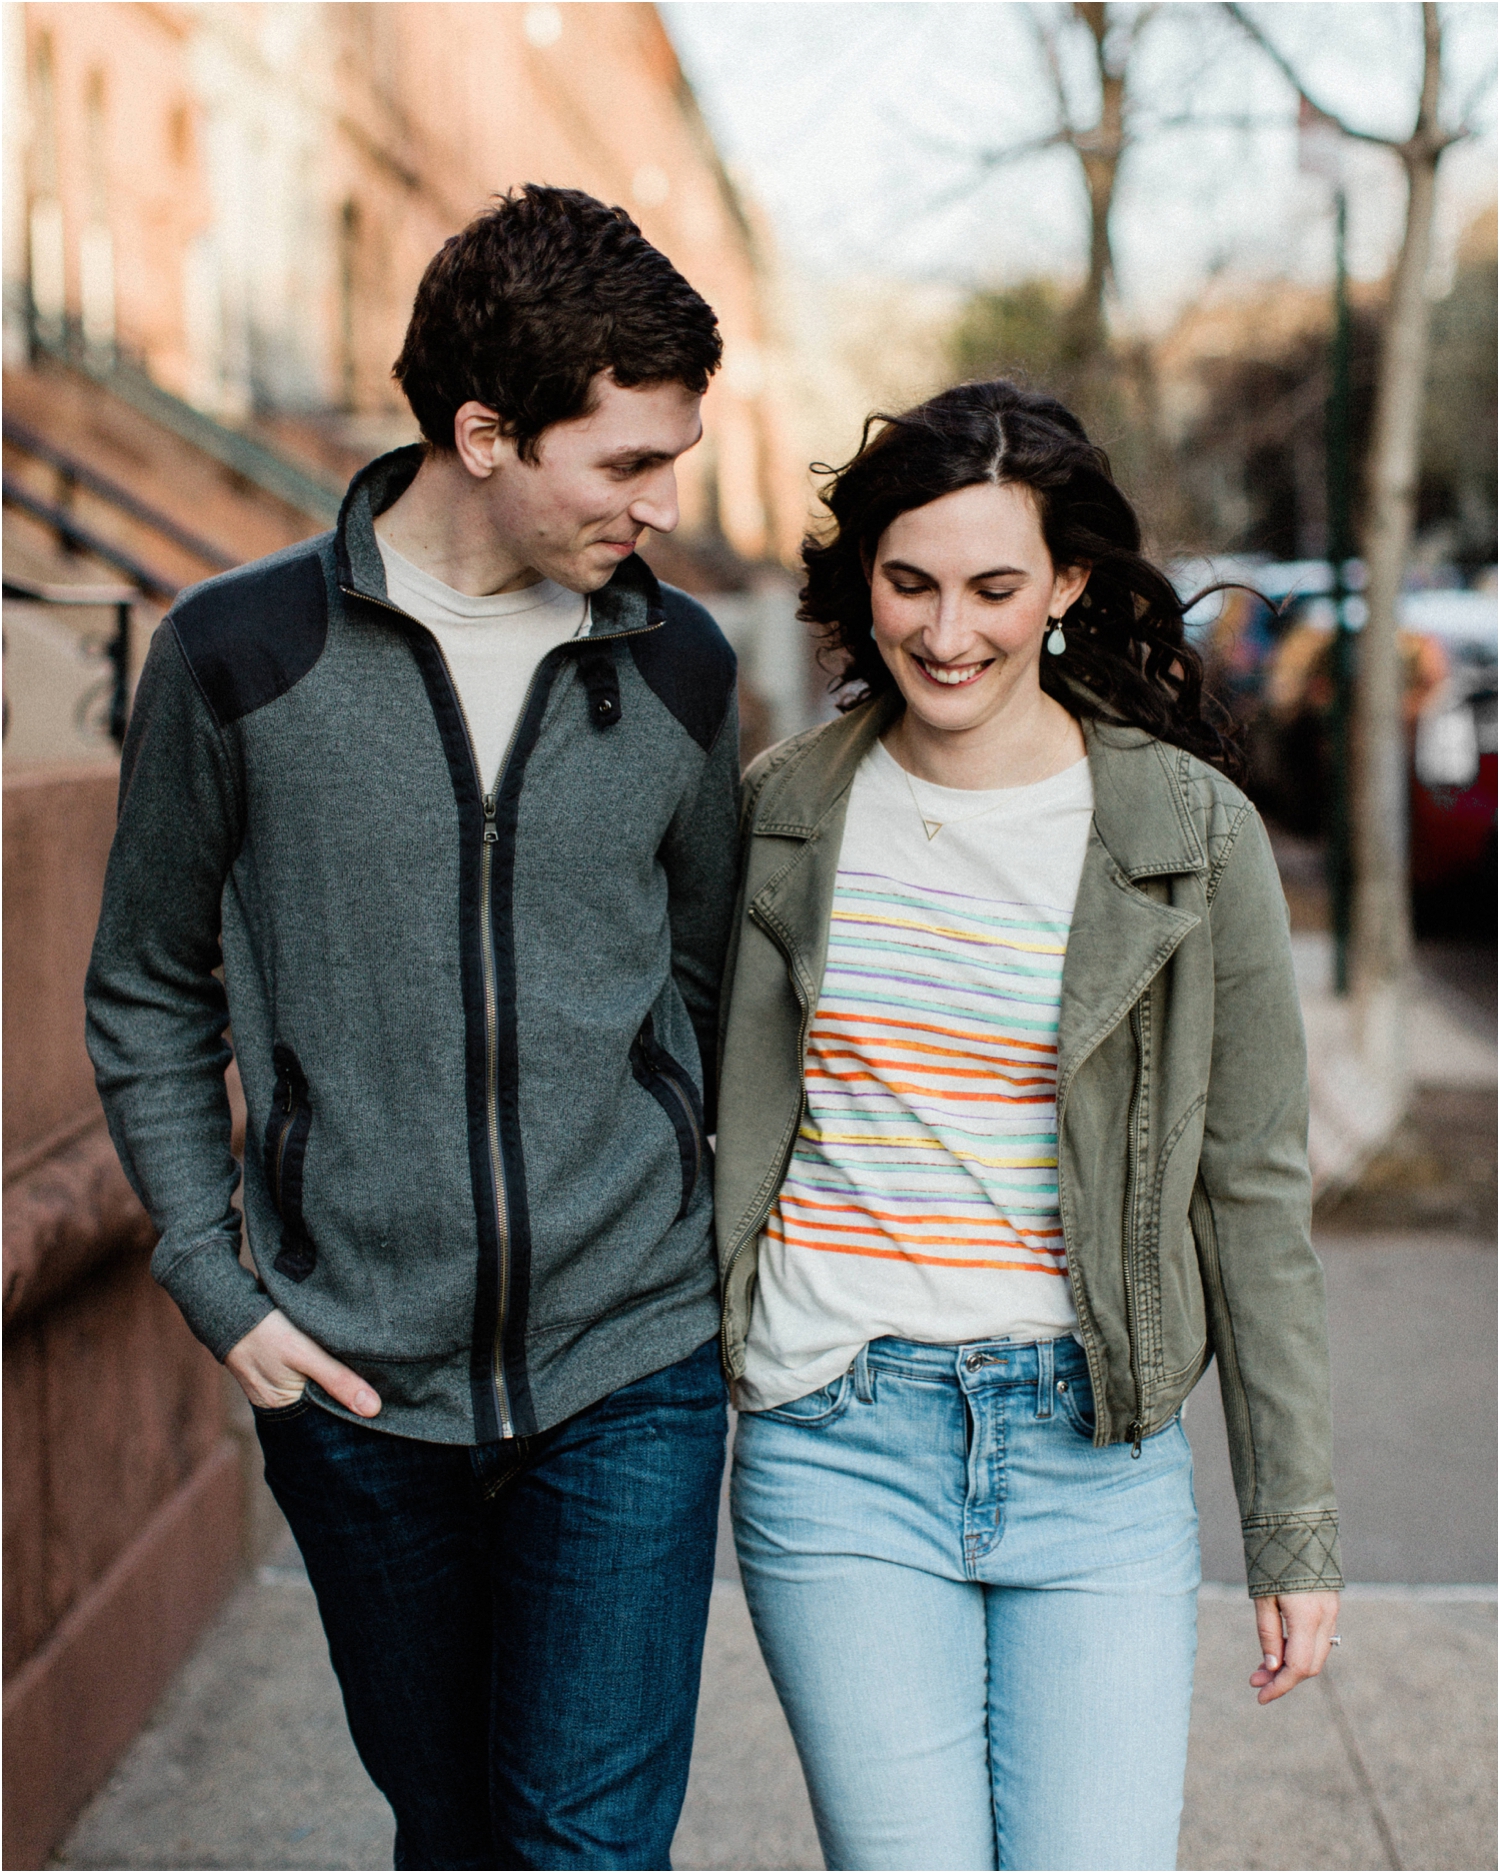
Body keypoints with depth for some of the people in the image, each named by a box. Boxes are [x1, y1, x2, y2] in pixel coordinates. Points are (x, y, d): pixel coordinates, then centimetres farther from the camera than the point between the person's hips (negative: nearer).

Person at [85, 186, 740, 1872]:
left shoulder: (676, 670, 2)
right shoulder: (241, 655, -5)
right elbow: (149, 999, 5)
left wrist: (720, 1249, 8)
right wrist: (216, 1285, -2)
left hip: (631, 1372, 1)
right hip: (359, 1389, 0)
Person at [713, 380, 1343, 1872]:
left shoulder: (1190, 833, -3)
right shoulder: (786, 812, 3)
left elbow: (1254, 1190, 1)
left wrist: (1294, 1528, 2)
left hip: (1095, 1452, -1)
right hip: (837, 1451, 1)